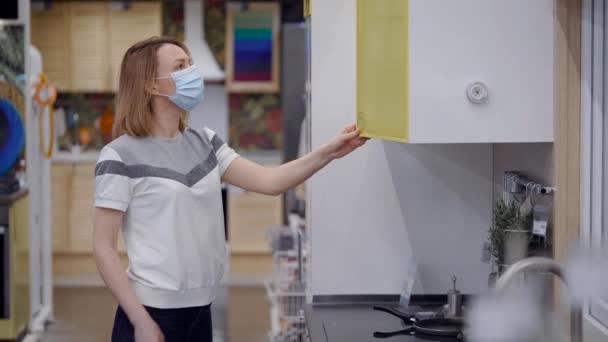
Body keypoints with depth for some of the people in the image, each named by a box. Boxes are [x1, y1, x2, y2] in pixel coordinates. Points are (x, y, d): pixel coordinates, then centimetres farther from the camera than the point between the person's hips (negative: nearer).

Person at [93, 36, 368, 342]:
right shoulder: (121, 156, -10)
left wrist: (329, 152, -12)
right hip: (152, 311, -6)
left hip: (200, 309, 6)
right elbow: (104, 248, -11)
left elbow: (268, 181, 1)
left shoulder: (204, 143, 8)